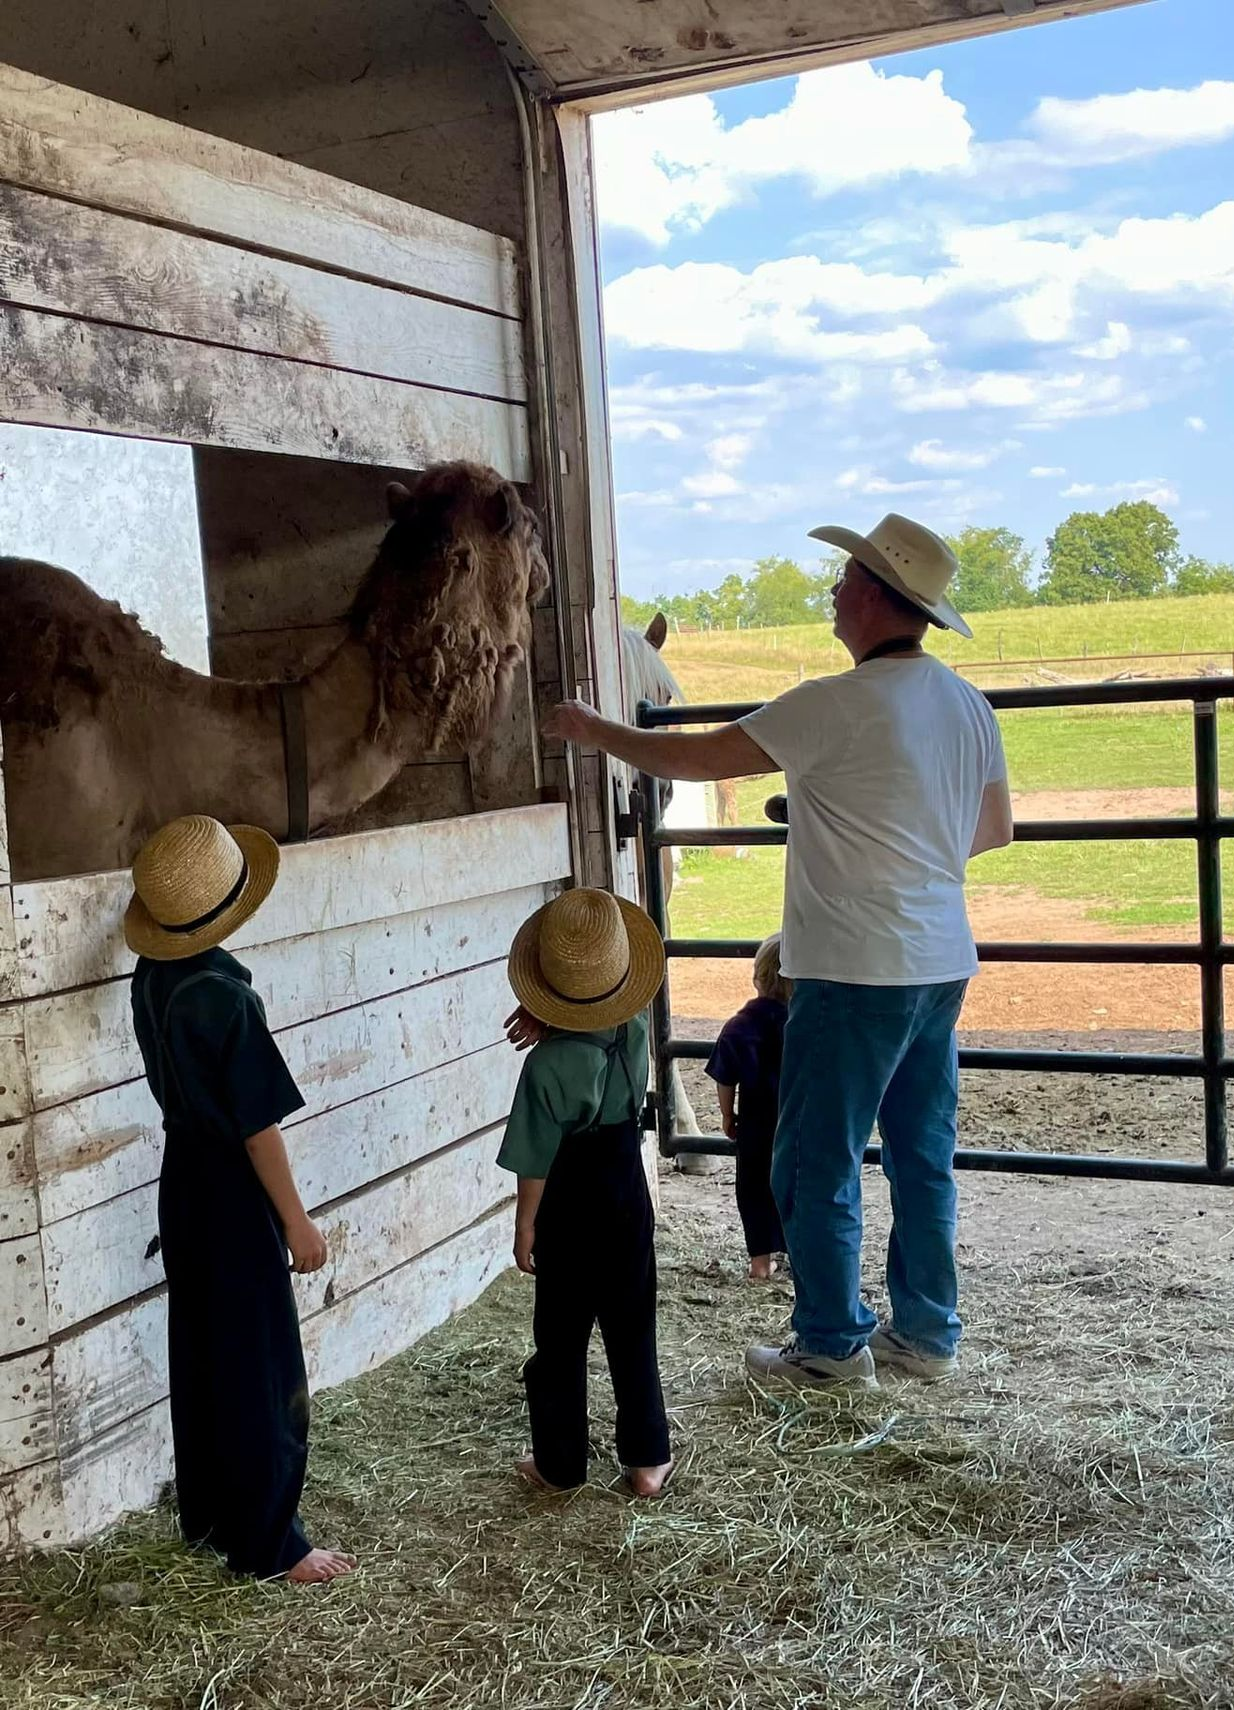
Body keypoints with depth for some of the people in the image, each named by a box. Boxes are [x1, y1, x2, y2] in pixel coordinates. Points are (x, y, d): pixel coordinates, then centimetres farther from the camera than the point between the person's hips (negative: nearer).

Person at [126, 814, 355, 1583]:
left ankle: (207, 1512, 34)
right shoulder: (225, 994, -27)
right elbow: (259, 1125, -22)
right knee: (263, 1373, 4)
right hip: (232, 1191, -8)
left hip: (182, 1180, 8)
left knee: (201, 1355, 20)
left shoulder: (151, 976, -1)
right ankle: (269, 1543, 15)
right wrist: (297, 1221, -15)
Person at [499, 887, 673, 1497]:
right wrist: (550, 1023, -8)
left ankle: (560, 1463, 22)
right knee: (631, 1331, 14)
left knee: (561, 1339, 10)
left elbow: (536, 1160, -17)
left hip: (570, 1210, -4)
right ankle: (647, 1459, 20)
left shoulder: (548, 1064, -24)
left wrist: (525, 1226, -4)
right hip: (628, 1197, 5)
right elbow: (605, 1022, 12)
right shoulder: (635, 1030, -11)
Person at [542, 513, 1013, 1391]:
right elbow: (996, 830, 17)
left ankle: (833, 1344, 14)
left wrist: (595, 730, 4)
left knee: (817, 1164, 5)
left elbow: (695, 757, -10)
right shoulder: (969, 705, 6)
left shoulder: (838, 705, -16)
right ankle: (928, 1334, 24)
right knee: (924, 1155, 15)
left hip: (855, 971, -8)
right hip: (941, 965, 8)